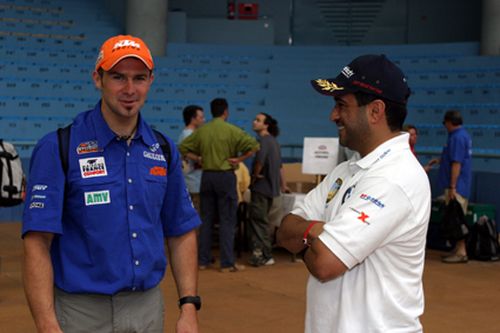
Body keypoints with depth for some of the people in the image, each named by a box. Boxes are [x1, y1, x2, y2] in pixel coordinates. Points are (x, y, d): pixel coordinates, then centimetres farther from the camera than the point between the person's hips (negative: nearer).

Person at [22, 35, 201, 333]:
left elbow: (181, 232, 8)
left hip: (150, 307, 5)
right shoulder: (58, 148, -11)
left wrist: (189, 306, 0)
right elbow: (37, 242, -15)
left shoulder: (164, 149, 4)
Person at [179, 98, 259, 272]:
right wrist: (239, 159, -8)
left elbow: (183, 148, 9)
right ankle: (227, 263, 1)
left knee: (206, 219, 11)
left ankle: (203, 260, 15)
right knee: (227, 221, 0)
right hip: (225, 176, -4)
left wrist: (198, 158, 7)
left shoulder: (201, 131, 5)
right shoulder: (232, 130, -8)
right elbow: (254, 145, -15)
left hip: (207, 176, 4)